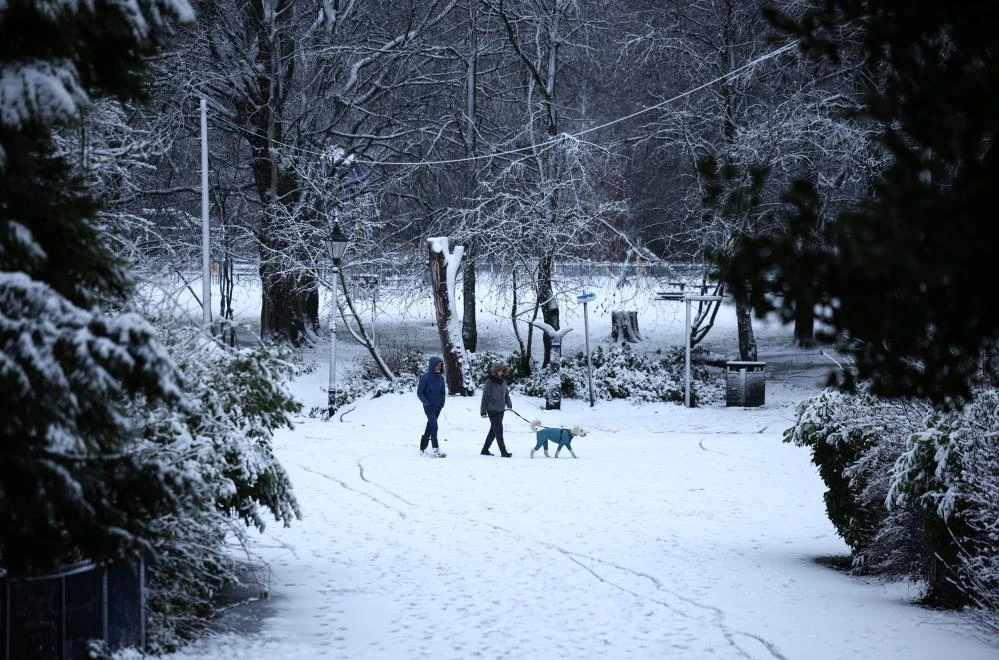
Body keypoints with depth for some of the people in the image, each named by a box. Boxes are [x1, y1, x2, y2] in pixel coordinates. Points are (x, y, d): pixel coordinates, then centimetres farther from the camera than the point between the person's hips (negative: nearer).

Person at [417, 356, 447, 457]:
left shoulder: (440, 378, 7)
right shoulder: (426, 378, -11)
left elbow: (443, 392, 18)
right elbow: (419, 392, -8)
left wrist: (442, 402, 3)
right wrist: (426, 403, -17)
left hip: (438, 406, 6)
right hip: (429, 406, -6)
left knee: (430, 426, 12)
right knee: (434, 426, -16)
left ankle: (423, 448, 23)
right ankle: (436, 449, -20)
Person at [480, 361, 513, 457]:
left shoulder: (503, 382, 8)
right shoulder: (490, 382, -13)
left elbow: (506, 394, 18)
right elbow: (485, 397, -11)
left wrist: (509, 403, 2)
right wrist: (483, 411, -12)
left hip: (501, 410, 8)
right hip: (492, 410, -8)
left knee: (493, 431, 15)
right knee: (499, 431, -10)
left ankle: (485, 450, 26)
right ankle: (503, 452, -9)